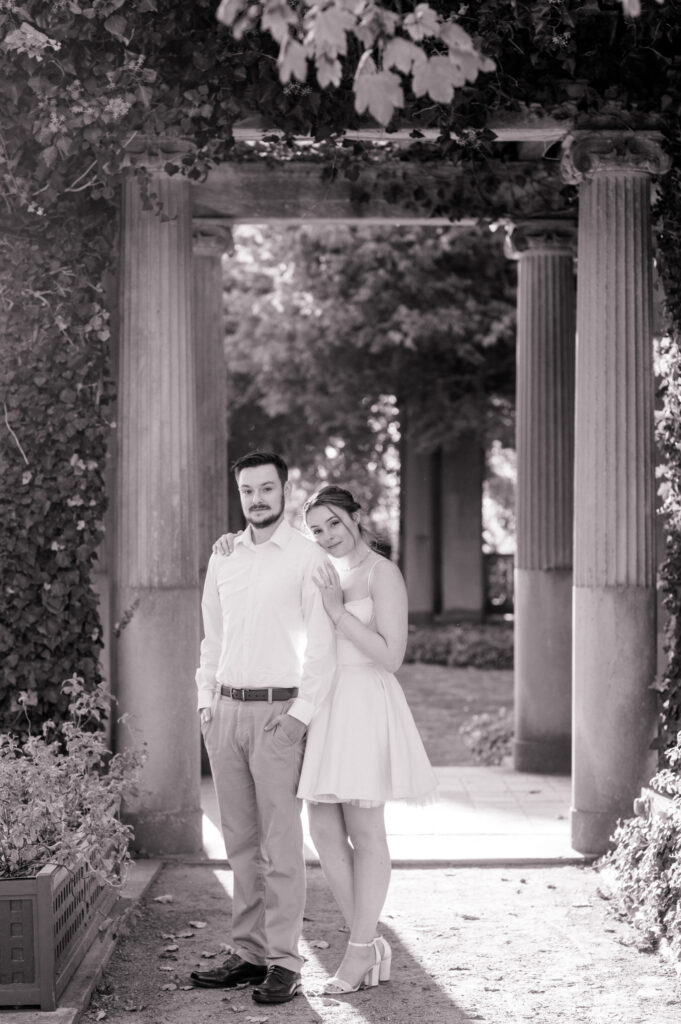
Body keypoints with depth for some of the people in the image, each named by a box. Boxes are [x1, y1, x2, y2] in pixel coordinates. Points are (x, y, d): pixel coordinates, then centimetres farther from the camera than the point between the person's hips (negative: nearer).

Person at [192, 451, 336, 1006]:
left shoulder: (307, 556, -4)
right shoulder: (223, 557, 13)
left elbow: (321, 643, -7)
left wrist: (301, 712, -13)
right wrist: (207, 700, 10)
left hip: (278, 711, -6)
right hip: (226, 711, 6)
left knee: (281, 843, -6)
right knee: (241, 842, 9)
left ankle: (285, 963, -3)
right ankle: (249, 953, 15)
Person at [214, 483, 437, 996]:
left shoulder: (383, 573, -8)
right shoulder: (327, 573, 13)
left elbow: (391, 656, -15)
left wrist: (338, 611, -19)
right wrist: (236, 545, 5)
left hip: (366, 706, -8)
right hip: (324, 706, 8)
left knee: (364, 832, 0)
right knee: (324, 832, 6)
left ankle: (359, 951, 9)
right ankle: (372, 946, 16)